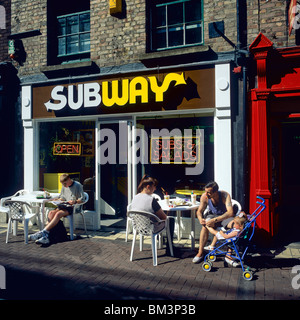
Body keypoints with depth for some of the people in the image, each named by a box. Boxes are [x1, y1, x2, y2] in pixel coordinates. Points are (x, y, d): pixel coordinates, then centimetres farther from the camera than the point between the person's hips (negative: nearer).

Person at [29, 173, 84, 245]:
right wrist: (58, 200, 8)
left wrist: (75, 201, -22)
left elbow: (82, 199, -6)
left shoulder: (78, 185, -3)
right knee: (52, 212, -23)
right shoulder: (64, 187, 18)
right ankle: (45, 236, -33)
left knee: (58, 214, -32)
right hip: (64, 205, 6)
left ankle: (42, 232, -35)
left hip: (73, 207, -6)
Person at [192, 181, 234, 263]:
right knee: (205, 226, -28)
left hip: (225, 216, -2)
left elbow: (230, 213, -40)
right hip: (212, 215, 2)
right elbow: (199, 211, -9)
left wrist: (214, 220, -47)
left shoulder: (225, 195, -30)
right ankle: (200, 253, -19)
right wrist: (200, 219, -33)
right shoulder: (204, 197, -20)